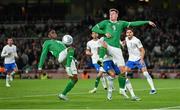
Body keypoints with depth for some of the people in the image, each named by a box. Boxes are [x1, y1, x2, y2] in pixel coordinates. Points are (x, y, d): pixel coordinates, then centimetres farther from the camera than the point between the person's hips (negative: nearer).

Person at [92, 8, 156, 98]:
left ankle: (122, 89, 9)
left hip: (117, 49, 2)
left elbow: (134, 23, 14)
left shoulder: (121, 23, 15)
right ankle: (100, 60, -46)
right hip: (107, 47, -2)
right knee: (103, 44, -41)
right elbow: (94, 29, 6)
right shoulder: (105, 22, 10)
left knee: (122, 70, -2)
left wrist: (147, 22, 10)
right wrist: (104, 33, -7)